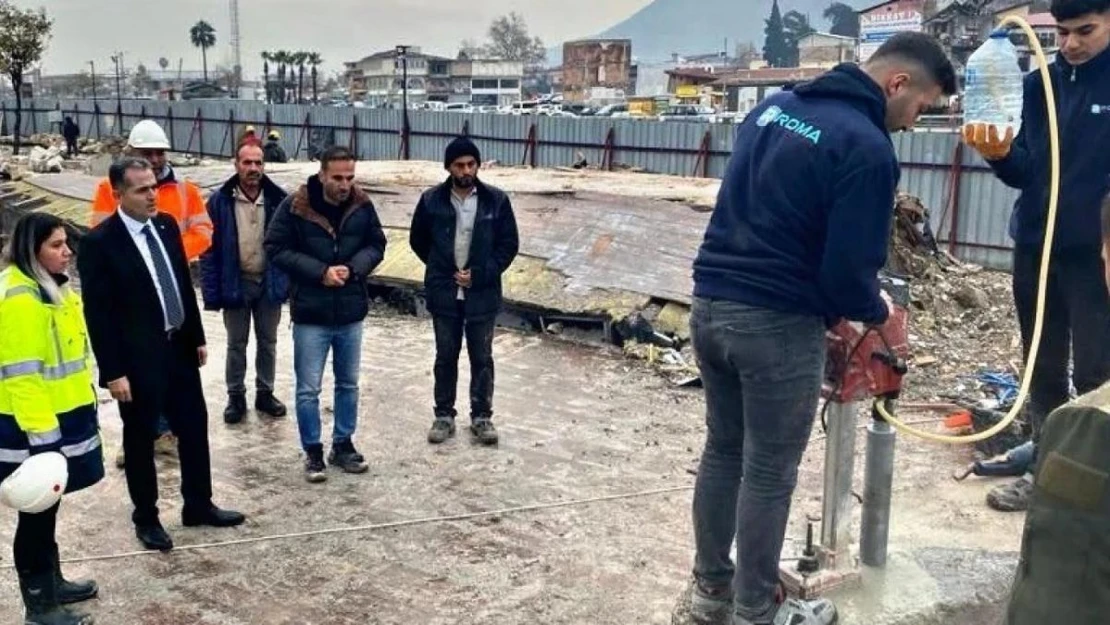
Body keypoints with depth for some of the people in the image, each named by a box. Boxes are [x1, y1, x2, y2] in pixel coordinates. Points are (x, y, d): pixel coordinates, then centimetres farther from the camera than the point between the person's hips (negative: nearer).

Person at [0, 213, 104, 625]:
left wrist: (84, 406, 22)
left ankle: (52, 583, 34)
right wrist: (40, 436, -24)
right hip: (34, 430, -9)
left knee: (48, 508, 20)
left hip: (63, 418, 9)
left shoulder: (52, 286, 10)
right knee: (37, 512, 3)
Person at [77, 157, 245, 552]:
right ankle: (146, 517, 27)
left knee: (194, 428, 15)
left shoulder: (166, 225, 3)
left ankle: (199, 506, 32)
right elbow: (98, 314, -16)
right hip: (137, 359, -6)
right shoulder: (99, 242, -17)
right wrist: (113, 371, -16)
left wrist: (198, 337, 12)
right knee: (140, 440, 10)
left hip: (179, 348, 7)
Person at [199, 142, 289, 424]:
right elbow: (209, 249, -8)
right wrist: (212, 291, -11)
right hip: (236, 283, -1)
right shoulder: (220, 201, -10)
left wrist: (288, 280, -7)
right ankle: (236, 397, 26)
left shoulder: (278, 199, -7)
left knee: (268, 342, 15)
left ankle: (265, 393, 30)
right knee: (236, 344, 12)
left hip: (269, 282, 1)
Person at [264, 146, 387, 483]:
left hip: (351, 312, 3)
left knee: (348, 384, 15)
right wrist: (320, 272, -18)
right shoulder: (295, 206, -13)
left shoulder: (363, 205, -4)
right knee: (308, 389, 4)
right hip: (311, 314, -3)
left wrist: (354, 267, -15)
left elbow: (377, 245, 6)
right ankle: (313, 452, 19)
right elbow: (276, 249, -10)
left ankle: (343, 444, 31)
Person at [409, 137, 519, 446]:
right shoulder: (432, 200, -4)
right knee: (446, 357, 11)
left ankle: (482, 416, 22)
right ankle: (444, 415, 24)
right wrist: (443, 270, 3)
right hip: (444, 293, 1)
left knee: (482, 358, 8)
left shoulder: (496, 200, -6)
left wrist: (480, 274, -10)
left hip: (482, 294, 0)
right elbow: (418, 240, 9)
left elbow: (509, 244, -2)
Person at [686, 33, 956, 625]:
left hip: (709, 304, 8)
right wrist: (877, 311, 6)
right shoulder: (867, 147, -15)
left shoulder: (775, 105, 12)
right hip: (775, 325, -8)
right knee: (770, 472, 7)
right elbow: (848, 271, -17)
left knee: (723, 449, 19)